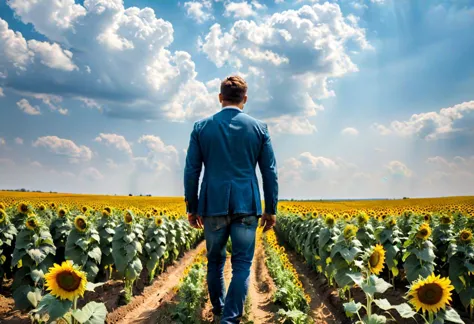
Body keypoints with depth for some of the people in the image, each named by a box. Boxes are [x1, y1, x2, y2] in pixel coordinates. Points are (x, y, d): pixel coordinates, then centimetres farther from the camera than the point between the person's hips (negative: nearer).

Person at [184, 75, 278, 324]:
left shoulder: (201, 127, 3)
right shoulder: (259, 128, 3)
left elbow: (191, 171, 2)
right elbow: (269, 172, 3)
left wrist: (192, 207, 10)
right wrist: (271, 209, 9)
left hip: (214, 205, 1)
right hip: (246, 205, -1)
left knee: (215, 260, 18)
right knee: (242, 264, 4)